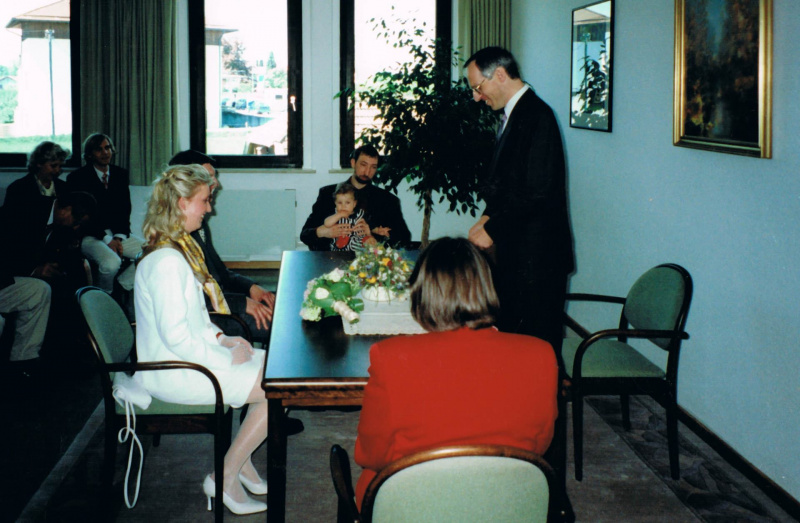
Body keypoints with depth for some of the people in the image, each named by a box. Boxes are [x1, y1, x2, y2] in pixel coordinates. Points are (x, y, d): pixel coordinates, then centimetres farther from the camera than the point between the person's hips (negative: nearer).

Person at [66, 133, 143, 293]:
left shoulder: (121, 175, 13)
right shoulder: (77, 178, -2)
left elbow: (125, 210, 11)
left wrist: (119, 238, -7)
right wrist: (107, 239, -15)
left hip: (118, 234, 5)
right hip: (90, 236, -5)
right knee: (111, 262, -34)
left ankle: (121, 285, 0)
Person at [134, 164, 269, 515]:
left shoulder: (181, 248, 10)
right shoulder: (167, 261, -23)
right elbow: (175, 336, -26)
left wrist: (222, 338, 4)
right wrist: (226, 358, -17)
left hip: (189, 356, 10)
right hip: (173, 376, -10)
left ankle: (242, 460, 17)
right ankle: (225, 478, -2)